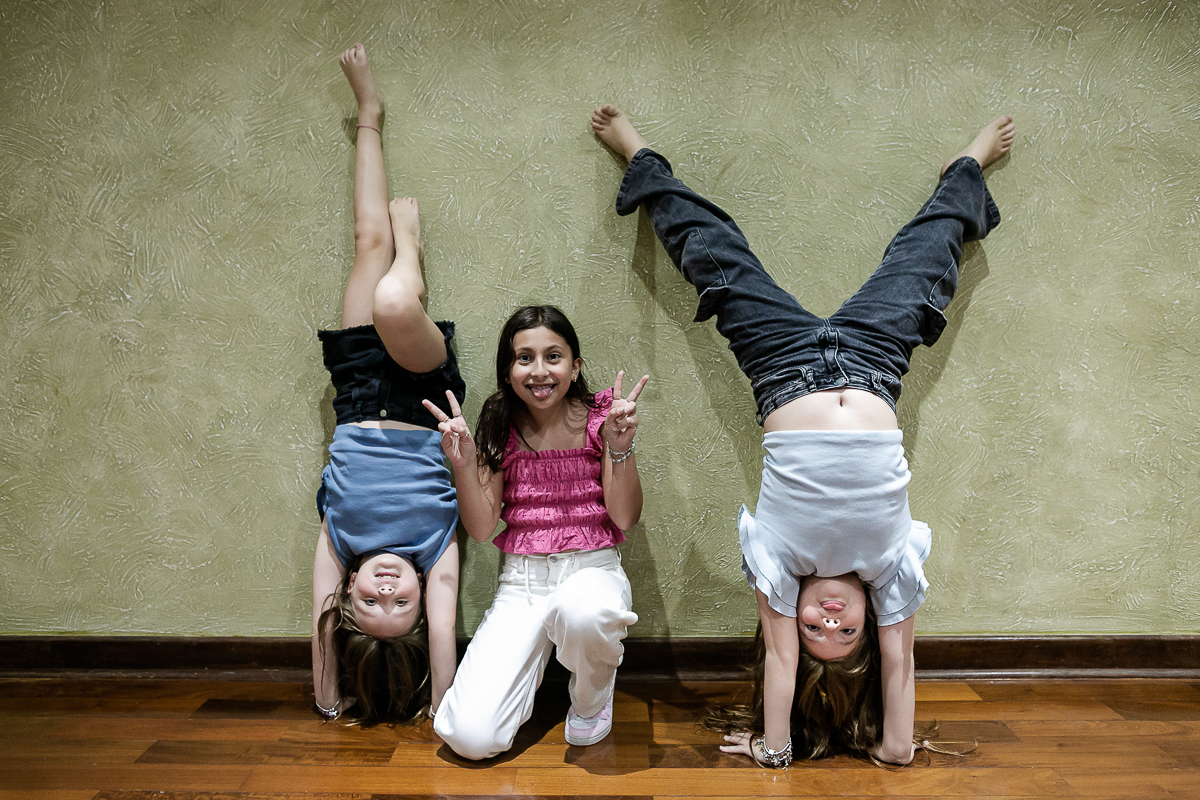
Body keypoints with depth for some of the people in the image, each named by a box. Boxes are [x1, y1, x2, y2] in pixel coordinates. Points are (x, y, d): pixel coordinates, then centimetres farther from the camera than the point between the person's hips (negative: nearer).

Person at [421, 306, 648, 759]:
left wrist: (620, 447, -20)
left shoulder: (599, 417, -3)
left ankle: (592, 696, -4)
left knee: (582, 609, -43)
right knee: (470, 737, -16)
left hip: (593, 568, -1)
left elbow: (625, 518, -6)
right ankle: (534, 658, 17)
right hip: (521, 582, 2)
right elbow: (481, 529, -1)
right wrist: (462, 463, -16)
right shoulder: (501, 429, 2)